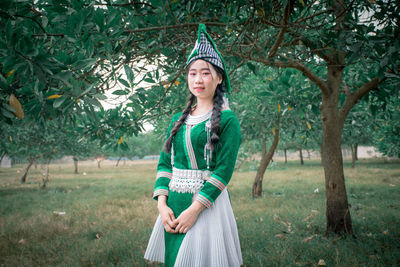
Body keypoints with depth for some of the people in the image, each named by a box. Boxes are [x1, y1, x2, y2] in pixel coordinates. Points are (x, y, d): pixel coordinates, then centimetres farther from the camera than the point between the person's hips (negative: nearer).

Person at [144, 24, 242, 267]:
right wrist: (162, 203, -5)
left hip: (208, 204, -5)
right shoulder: (179, 120, 11)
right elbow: (165, 162, 9)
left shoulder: (227, 120, -6)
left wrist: (194, 209, -18)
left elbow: (224, 170, -13)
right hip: (173, 205, 5)